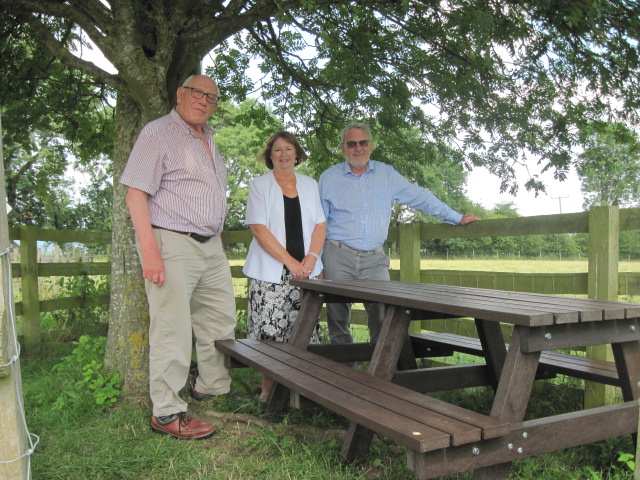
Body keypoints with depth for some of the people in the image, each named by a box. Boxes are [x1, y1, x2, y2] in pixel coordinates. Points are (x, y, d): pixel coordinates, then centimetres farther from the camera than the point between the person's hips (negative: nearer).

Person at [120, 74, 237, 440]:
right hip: (172, 244, -9)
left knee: (221, 322, 15)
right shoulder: (159, 134, -8)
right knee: (173, 331, -5)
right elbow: (136, 194, -15)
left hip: (210, 246, 9)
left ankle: (214, 388, 31)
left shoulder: (208, 140, 18)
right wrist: (150, 250, -23)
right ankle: (167, 413, 6)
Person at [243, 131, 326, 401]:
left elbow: (320, 225, 12)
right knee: (270, 331, -4)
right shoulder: (259, 185, 4)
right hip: (270, 272, -3)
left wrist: (311, 258, -6)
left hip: (306, 271, 3)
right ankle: (268, 388, 10)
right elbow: (259, 229, -6)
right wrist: (290, 262, -14)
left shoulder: (309, 185, 16)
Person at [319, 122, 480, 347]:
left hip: (374, 258, 1)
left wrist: (457, 218, 13)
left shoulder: (387, 174, 10)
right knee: (338, 318, 2)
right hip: (339, 256, -1)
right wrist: (316, 263, 3)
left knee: (383, 316, -10)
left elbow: (420, 197, 14)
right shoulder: (329, 178, 7)